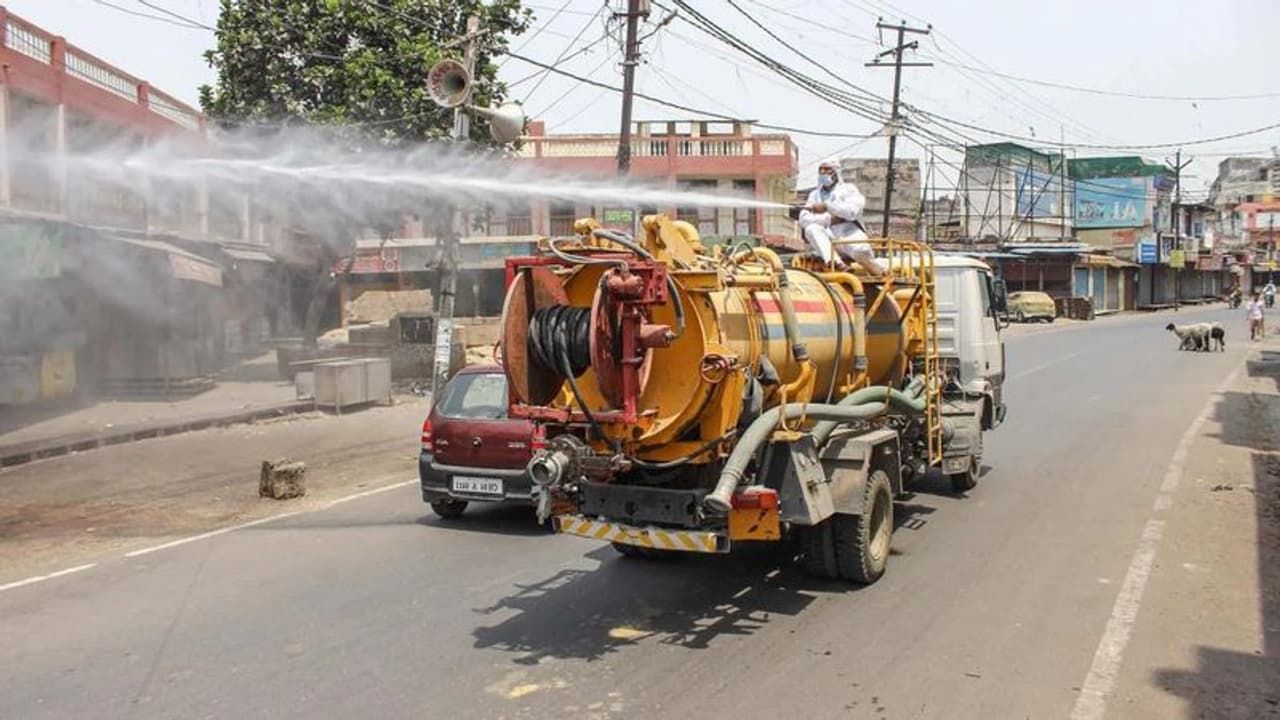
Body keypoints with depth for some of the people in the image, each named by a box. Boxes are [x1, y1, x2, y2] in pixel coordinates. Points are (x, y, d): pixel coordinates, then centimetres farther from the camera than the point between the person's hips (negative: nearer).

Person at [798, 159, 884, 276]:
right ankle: (836, 263, -45)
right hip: (829, 241, 3)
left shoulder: (848, 189, 12)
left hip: (850, 234, -3)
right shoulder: (815, 194, 22)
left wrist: (827, 207, -15)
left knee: (860, 250, -37)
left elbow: (852, 211, -10)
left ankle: (881, 275, -9)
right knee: (812, 229, -27)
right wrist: (829, 219, -9)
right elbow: (804, 219, 5)